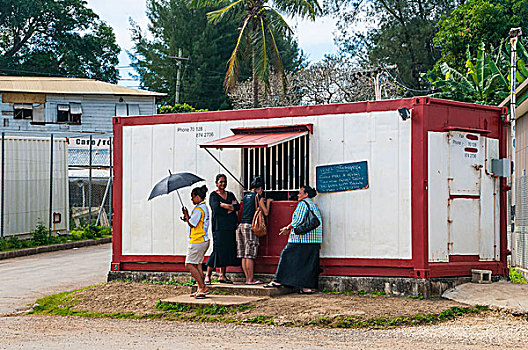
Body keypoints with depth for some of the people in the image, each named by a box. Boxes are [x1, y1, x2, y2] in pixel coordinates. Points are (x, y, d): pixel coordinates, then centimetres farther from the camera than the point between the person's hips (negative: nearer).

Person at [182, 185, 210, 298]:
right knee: (197, 264, 12)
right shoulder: (204, 208, 15)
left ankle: (202, 287, -8)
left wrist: (186, 215, -2)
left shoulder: (198, 209, -16)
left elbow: (192, 224, -16)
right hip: (203, 241, 10)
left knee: (189, 265, -6)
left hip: (197, 241, -10)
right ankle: (200, 289, 10)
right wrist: (188, 218, 11)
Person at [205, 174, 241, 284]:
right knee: (218, 249, -12)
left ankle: (222, 276, 10)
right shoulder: (213, 195, 3)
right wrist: (230, 207, -7)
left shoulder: (230, 195, 19)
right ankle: (208, 276, -5)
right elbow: (216, 209, -13)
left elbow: (237, 207, 3)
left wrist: (224, 205, -10)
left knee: (228, 250, 4)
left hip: (230, 227, 6)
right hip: (219, 227, -6)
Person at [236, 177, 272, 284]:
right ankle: (250, 279, -5)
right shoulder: (258, 196, -2)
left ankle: (248, 278, 8)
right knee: (250, 255, -6)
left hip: (241, 225, 7)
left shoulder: (245, 196, 17)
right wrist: (268, 202, 15)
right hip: (250, 225, -7)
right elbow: (266, 212, -1)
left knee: (244, 255, 5)